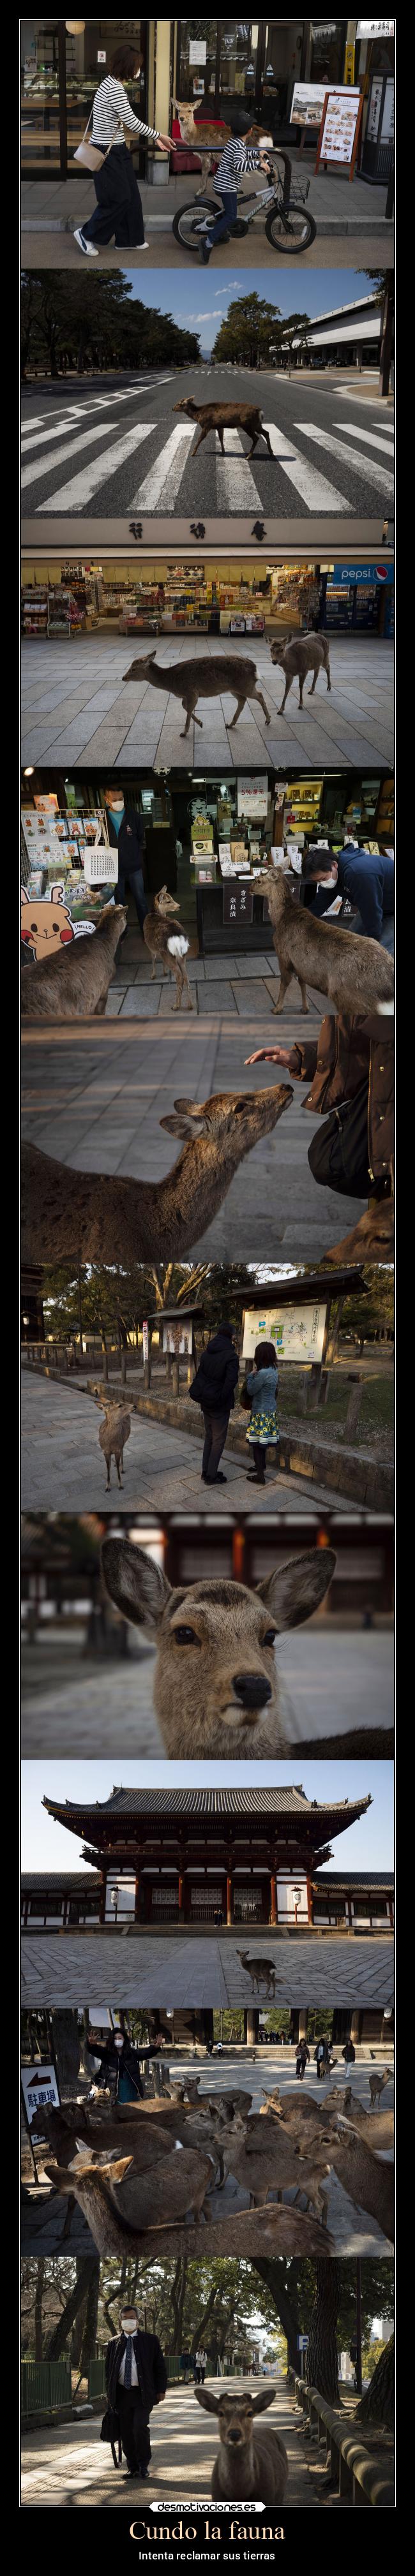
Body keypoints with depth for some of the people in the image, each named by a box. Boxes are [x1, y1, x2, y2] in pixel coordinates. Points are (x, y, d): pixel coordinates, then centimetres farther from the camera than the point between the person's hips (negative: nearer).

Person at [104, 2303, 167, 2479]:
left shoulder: (151, 2341, 4)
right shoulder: (114, 2343, 10)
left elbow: (160, 2367, 5)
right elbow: (108, 2370, 14)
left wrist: (161, 2390, -2)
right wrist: (109, 2393, 8)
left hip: (143, 2394, -3)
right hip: (121, 2395, 3)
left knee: (140, 2428, -15)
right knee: (126, 2433, 3)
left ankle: (143, 2466, 2)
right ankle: (133, 2468, 14)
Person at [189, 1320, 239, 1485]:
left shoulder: (206, 1353, 5)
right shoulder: (231, 1356, -18)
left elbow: (200, 1375, 8)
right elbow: (231, 1381, -24)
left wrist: (199, 1395, 7)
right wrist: (222, 1399, -11)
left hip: (205, 1402, 7)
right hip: (220, 1404, -7)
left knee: (209, 1437, 19)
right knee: (219, 1440, 3)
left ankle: (206, 1471, 23)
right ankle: (211, 1476, 6)